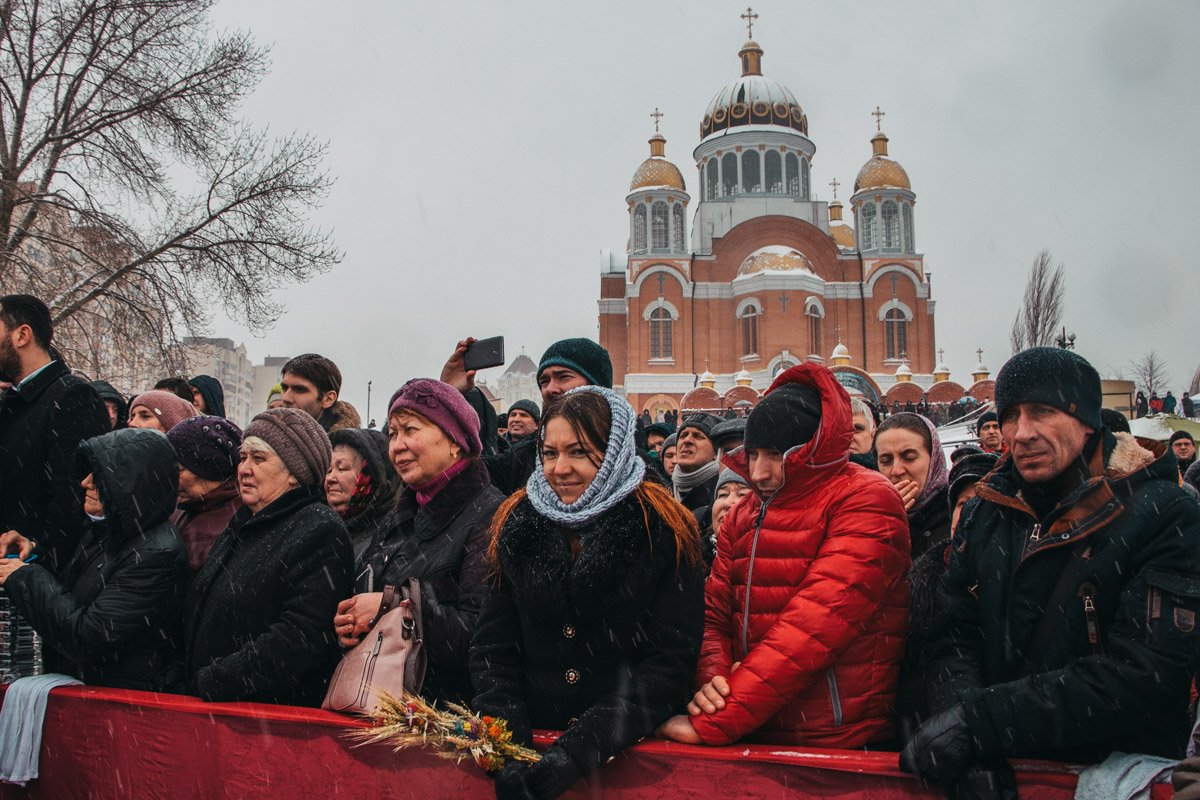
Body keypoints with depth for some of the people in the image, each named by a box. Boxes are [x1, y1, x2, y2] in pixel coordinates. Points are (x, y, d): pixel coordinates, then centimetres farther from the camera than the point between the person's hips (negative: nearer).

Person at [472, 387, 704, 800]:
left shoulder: (662, 531, -4)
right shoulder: (516, 523, 5)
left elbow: (670, 660, -8)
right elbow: (493, 646, 5)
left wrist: (586, 744, -17)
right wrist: (506, 739, -10)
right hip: (533, 735, 2)